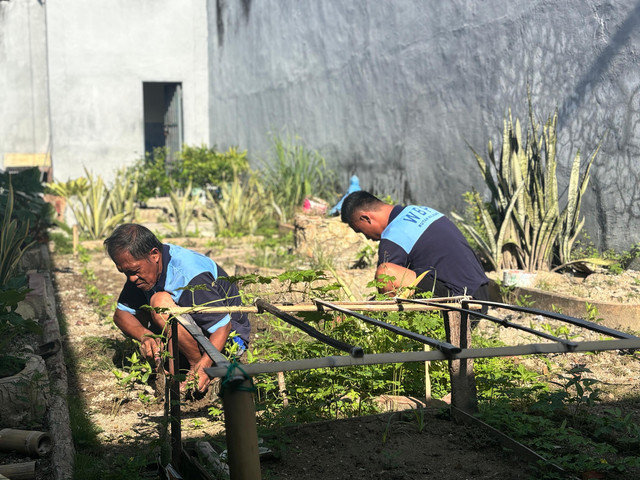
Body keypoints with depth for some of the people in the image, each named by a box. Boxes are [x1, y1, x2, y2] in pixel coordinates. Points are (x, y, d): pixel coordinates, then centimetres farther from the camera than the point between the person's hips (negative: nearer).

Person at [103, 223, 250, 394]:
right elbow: (121, 314, -3)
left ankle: (196, 364, -18)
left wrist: (203, 365, -44)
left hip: (229, 335, -9)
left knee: (161, 302, -29)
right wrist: (145, 335, -25)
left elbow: (224, 325, -29)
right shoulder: (142, 265, -6)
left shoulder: (191, 276, -31)